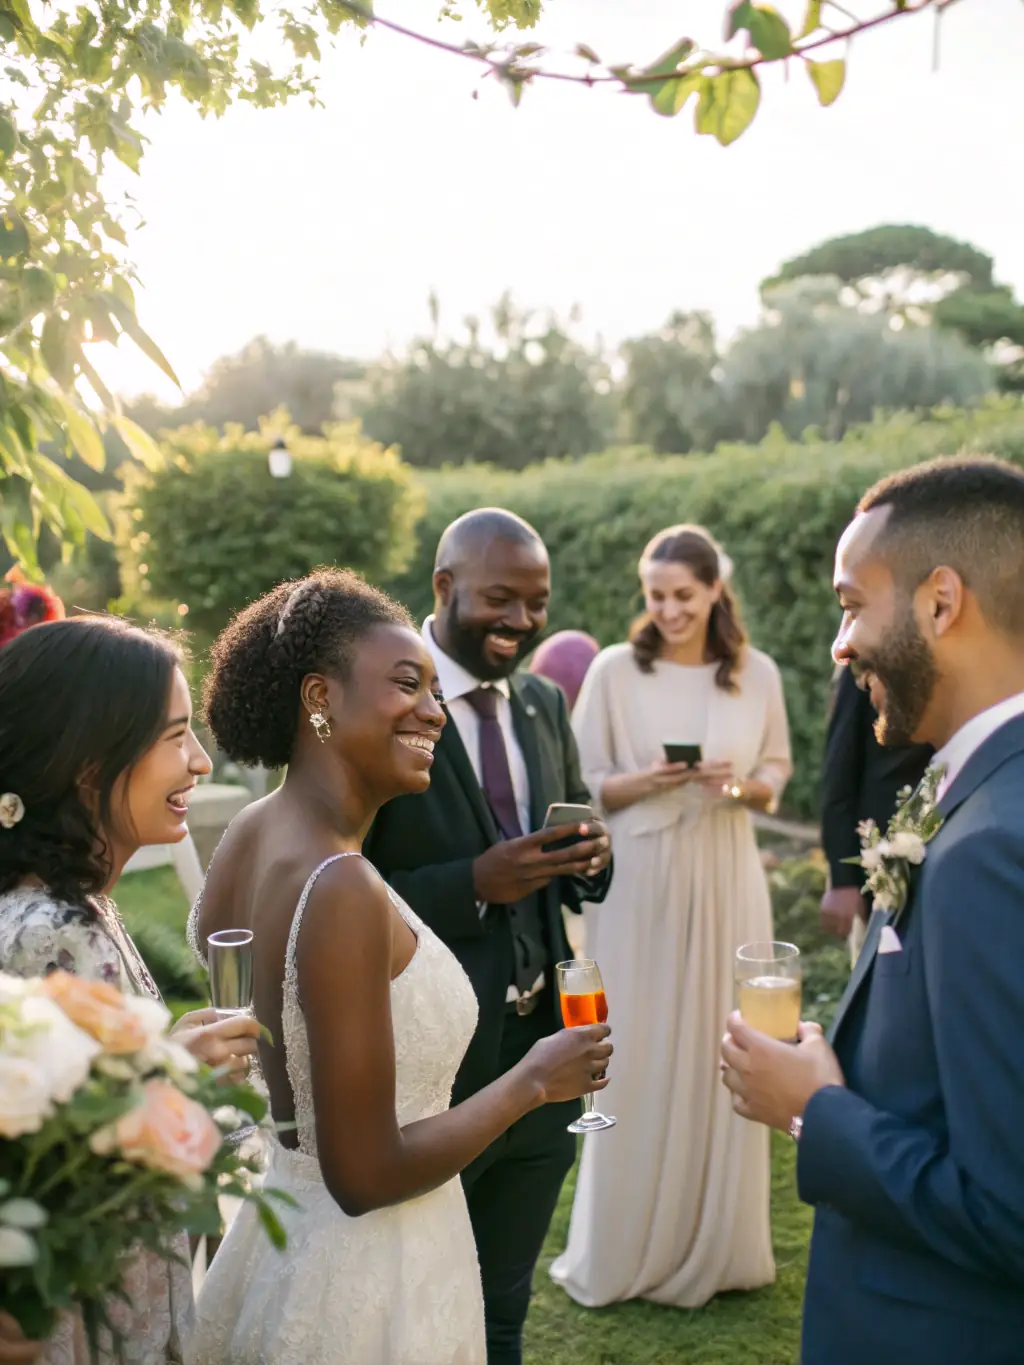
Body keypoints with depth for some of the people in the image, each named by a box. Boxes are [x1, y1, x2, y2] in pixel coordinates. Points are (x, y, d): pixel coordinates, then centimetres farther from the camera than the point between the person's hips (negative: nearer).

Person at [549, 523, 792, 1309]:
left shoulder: (758, 674, 2)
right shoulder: (616, 670, -4)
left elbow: (778, 774, 11)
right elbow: (583, 785, 0)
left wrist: (742, 784, -10)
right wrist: (645, 782, -18)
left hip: (727, 883, 2)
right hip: (640, 885, -2)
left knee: (721, 1054, 9)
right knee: (636, 1059, 3)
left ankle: (716, 1243, 27)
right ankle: (624, 1249, 20)